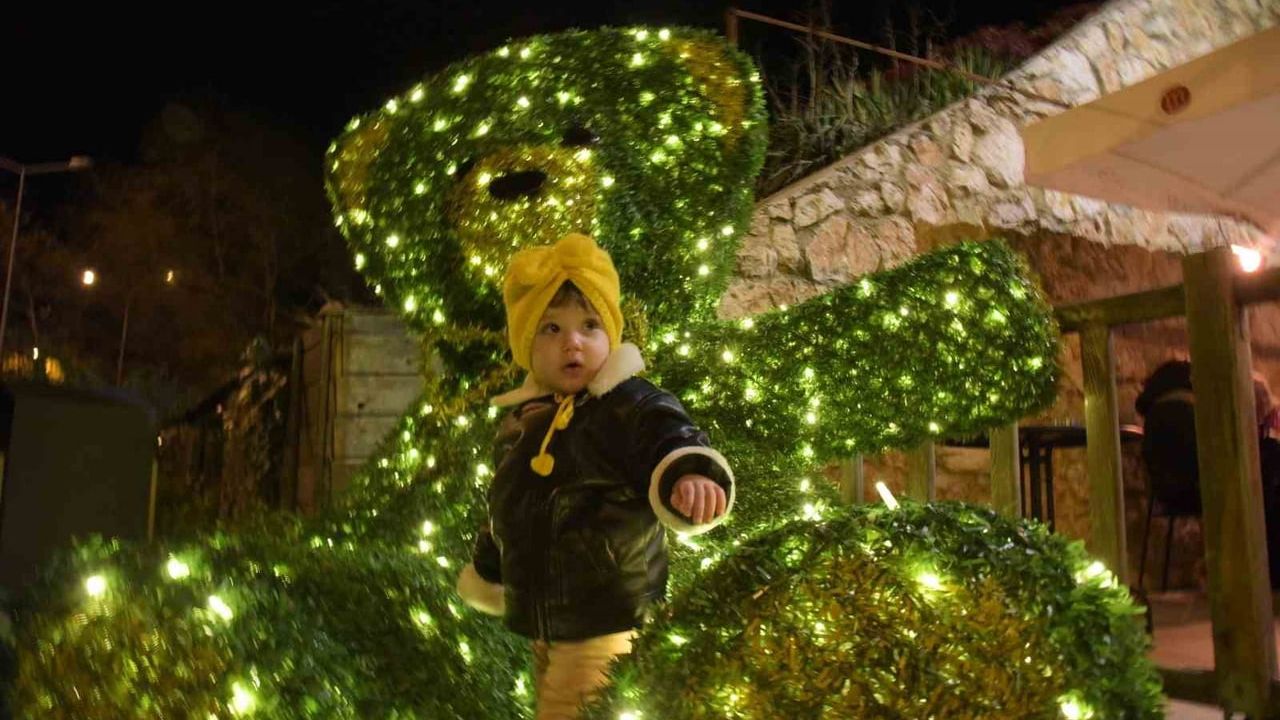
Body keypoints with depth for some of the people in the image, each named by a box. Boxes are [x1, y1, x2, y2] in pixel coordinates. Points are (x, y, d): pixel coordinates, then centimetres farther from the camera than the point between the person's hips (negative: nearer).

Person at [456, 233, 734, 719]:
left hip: (609, 624, -7)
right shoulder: (520, 420, 7)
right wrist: (485, 576, 31)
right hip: (542, 626, 8)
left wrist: (693, 477, -56)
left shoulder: (633, 406, -14)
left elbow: (673, 443, -33)